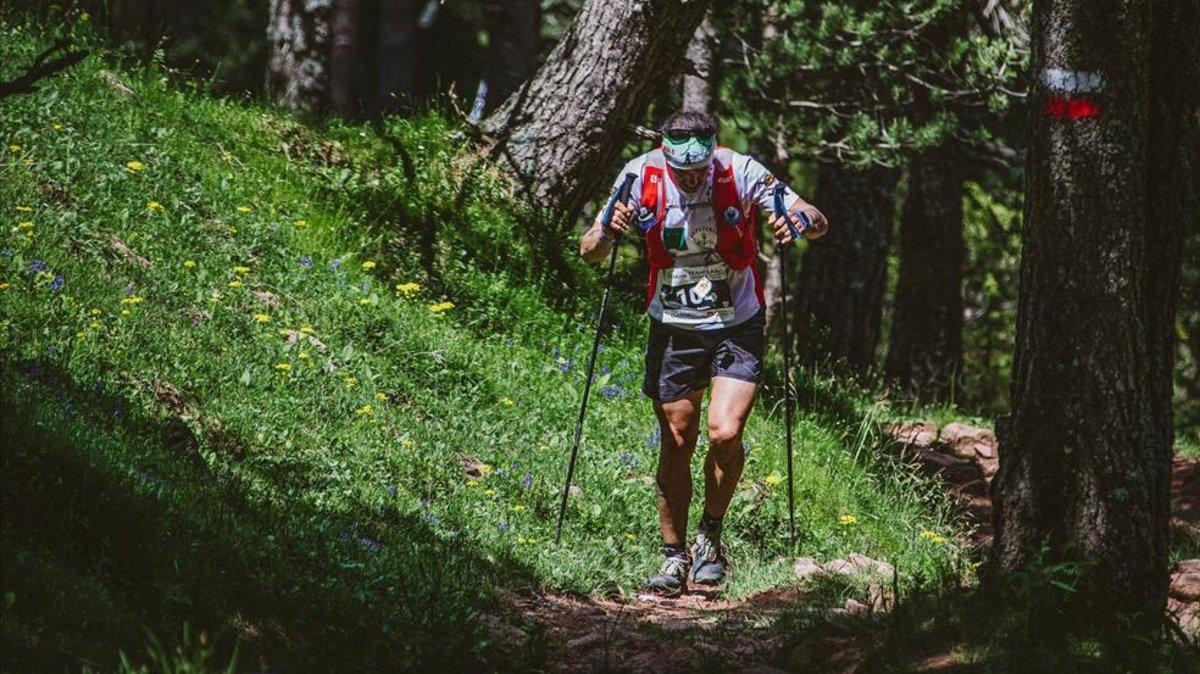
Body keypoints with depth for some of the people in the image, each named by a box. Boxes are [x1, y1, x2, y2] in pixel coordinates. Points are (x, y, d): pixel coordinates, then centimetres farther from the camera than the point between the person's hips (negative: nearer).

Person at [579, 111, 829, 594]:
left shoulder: (740, 174, -19)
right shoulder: (643, 177, -15)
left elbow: (817, 222, -15)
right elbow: (589, 252, -11)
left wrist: (797, 224, -38)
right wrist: (609, 232, -33)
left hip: (737, 328, -2)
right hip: (673, 330, 2)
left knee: (725, 433, -17)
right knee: (676, 444, 5)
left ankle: (710, 535, 6)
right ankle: (674, 558, 19)